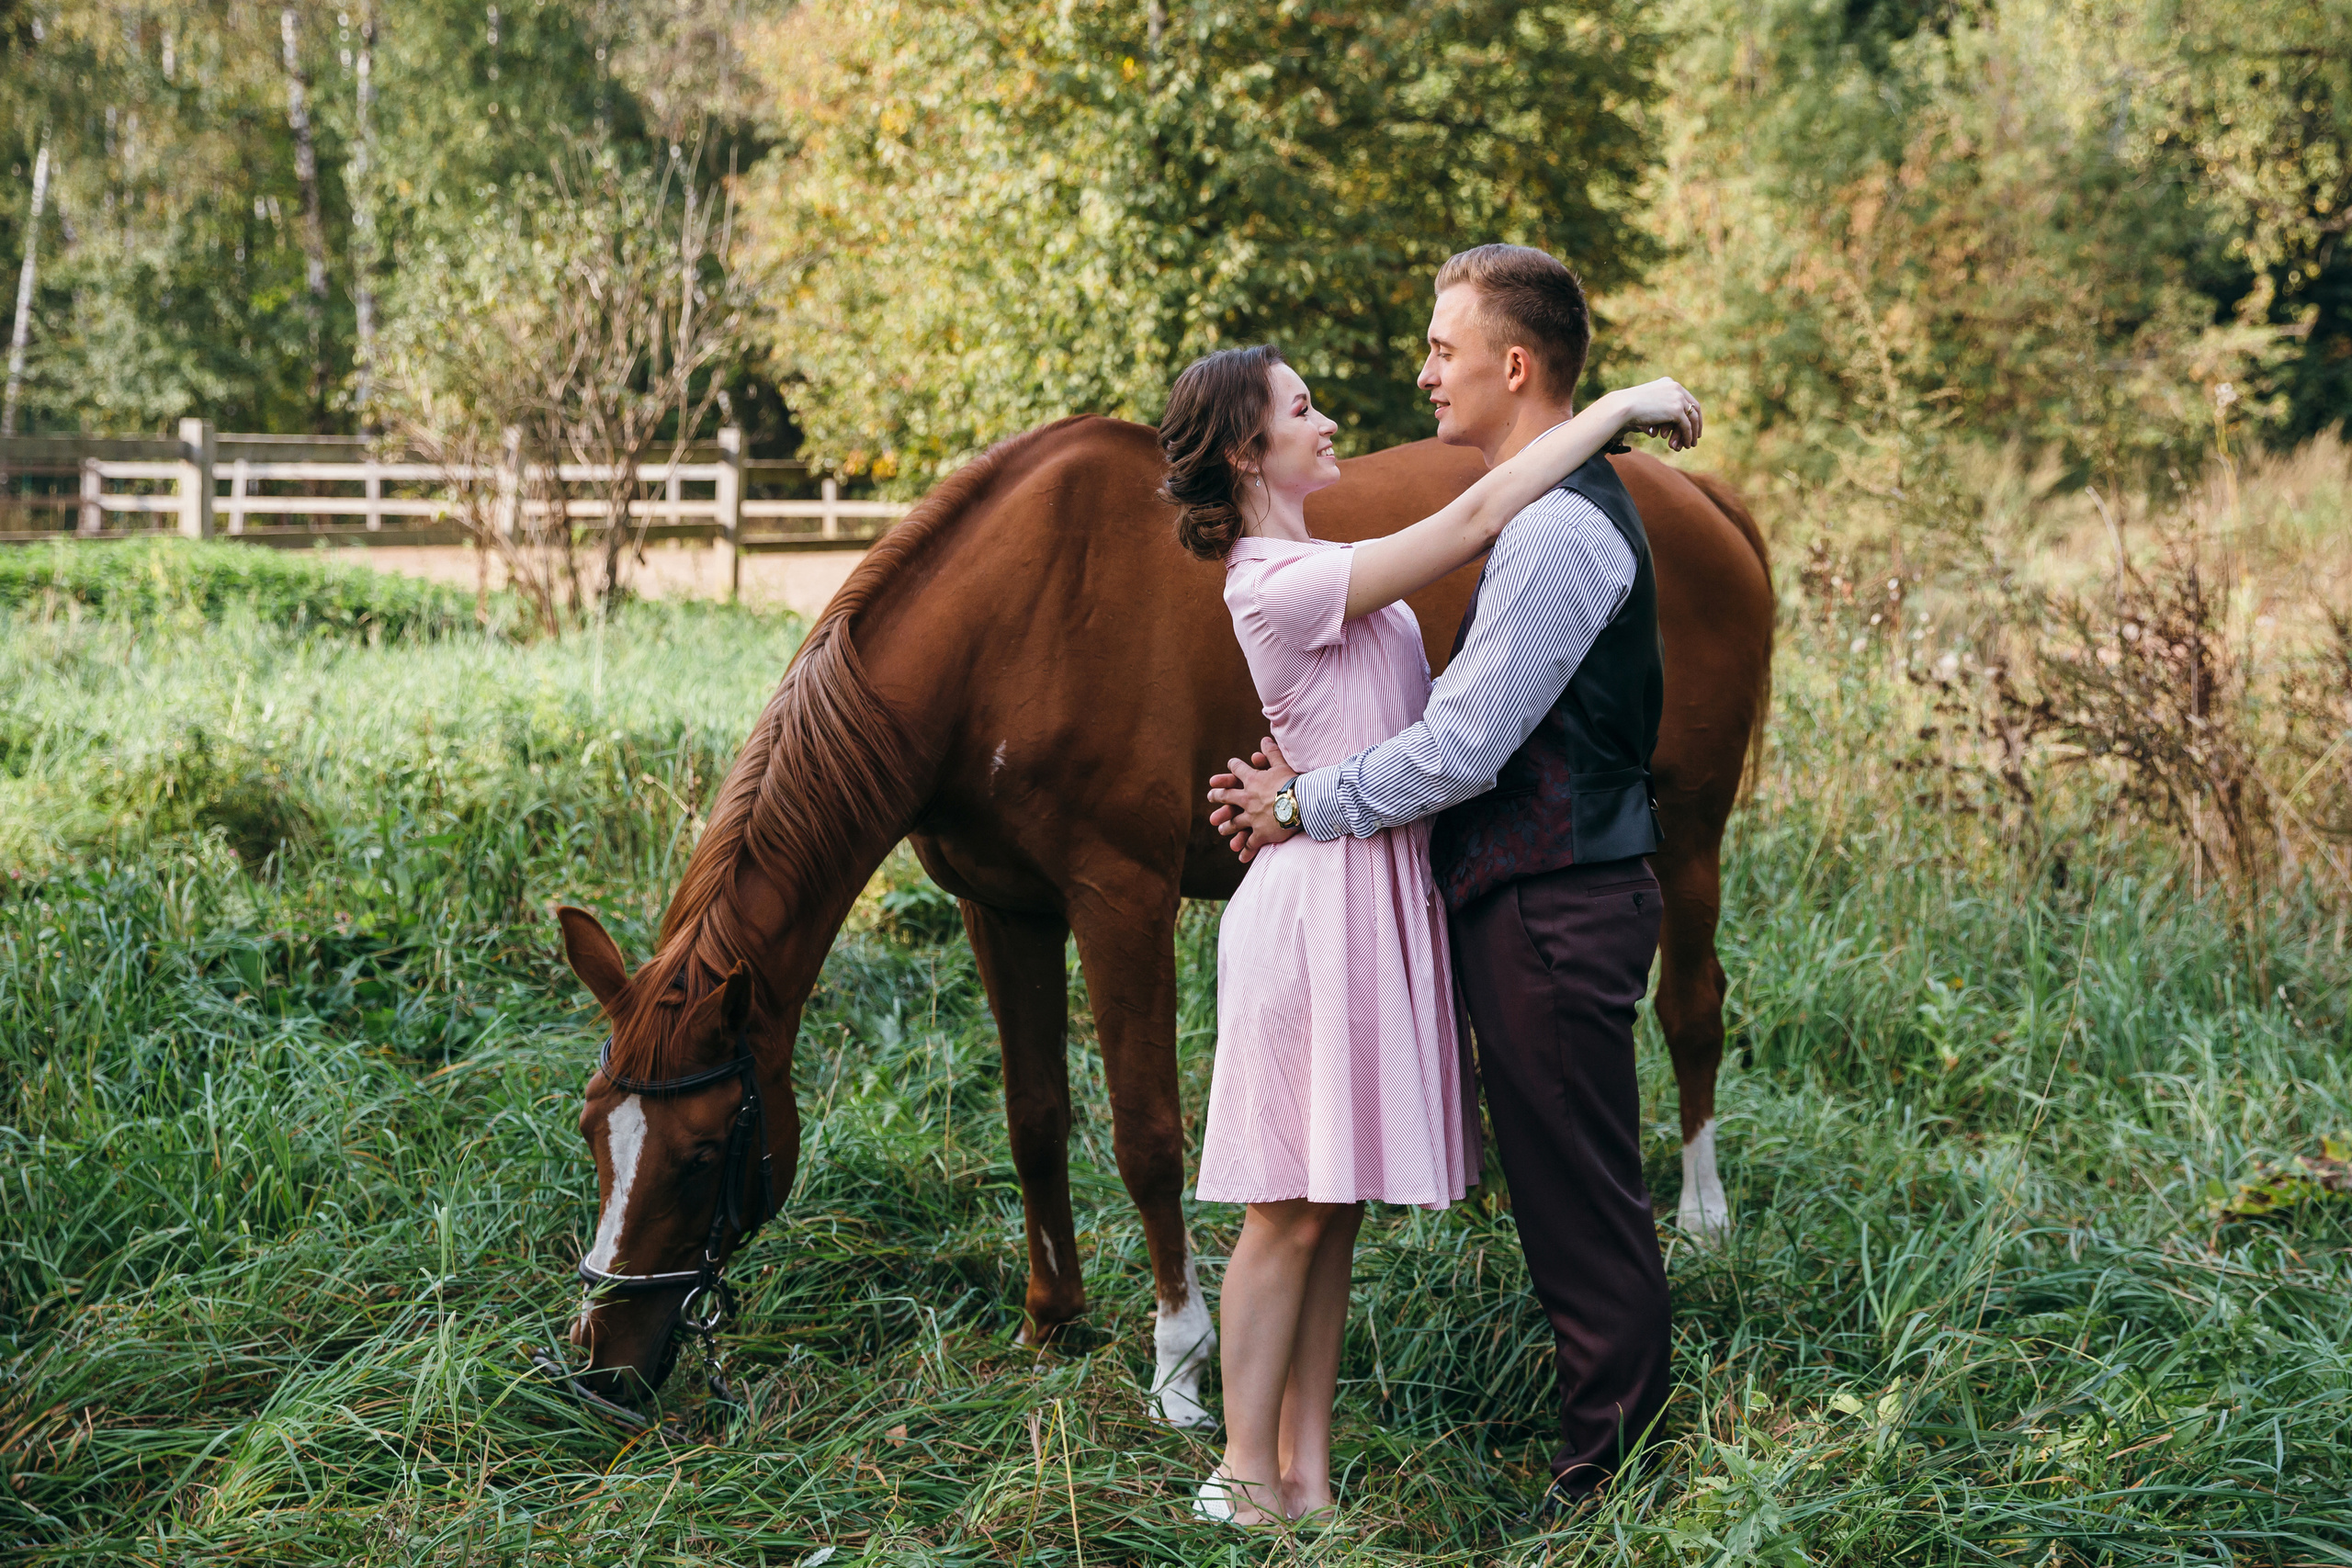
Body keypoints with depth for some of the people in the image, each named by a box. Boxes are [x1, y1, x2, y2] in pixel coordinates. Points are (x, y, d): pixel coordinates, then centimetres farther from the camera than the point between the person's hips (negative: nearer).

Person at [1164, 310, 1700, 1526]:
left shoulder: (1313, 571, 15)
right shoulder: (1277, 585, -16)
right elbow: (1474, 519, -21)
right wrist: (1621, 407, -14)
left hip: (1380, 896, 9)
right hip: (1322, 896, -9)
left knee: (1335, 1208, 10)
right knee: (1292, 1209, -2)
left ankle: (1306, 1480, 16)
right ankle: (1249, 1480, 8)